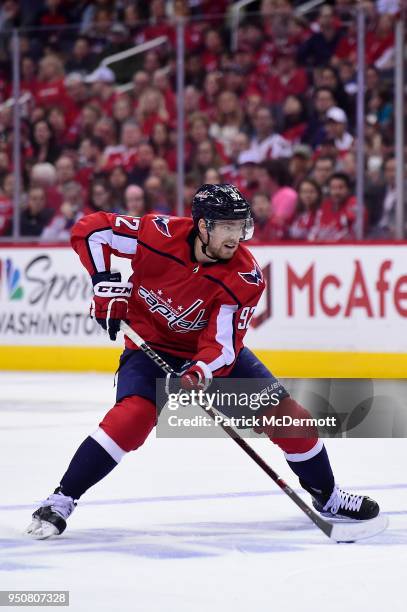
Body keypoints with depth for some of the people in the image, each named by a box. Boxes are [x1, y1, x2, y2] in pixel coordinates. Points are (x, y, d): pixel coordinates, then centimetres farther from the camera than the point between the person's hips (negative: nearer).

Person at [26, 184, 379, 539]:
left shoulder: (245, 277, -22)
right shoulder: (160, 235, -26)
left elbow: (223, 344, -24)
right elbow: (90, 230, -17)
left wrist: (200, 373, -44)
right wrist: (107, 285, -22)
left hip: (212, 350, 2)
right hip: (151, 345, -2)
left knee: (285, 413, -4)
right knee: (132, 416, -29)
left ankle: (327, 496, 19)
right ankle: (60, 502, -21)